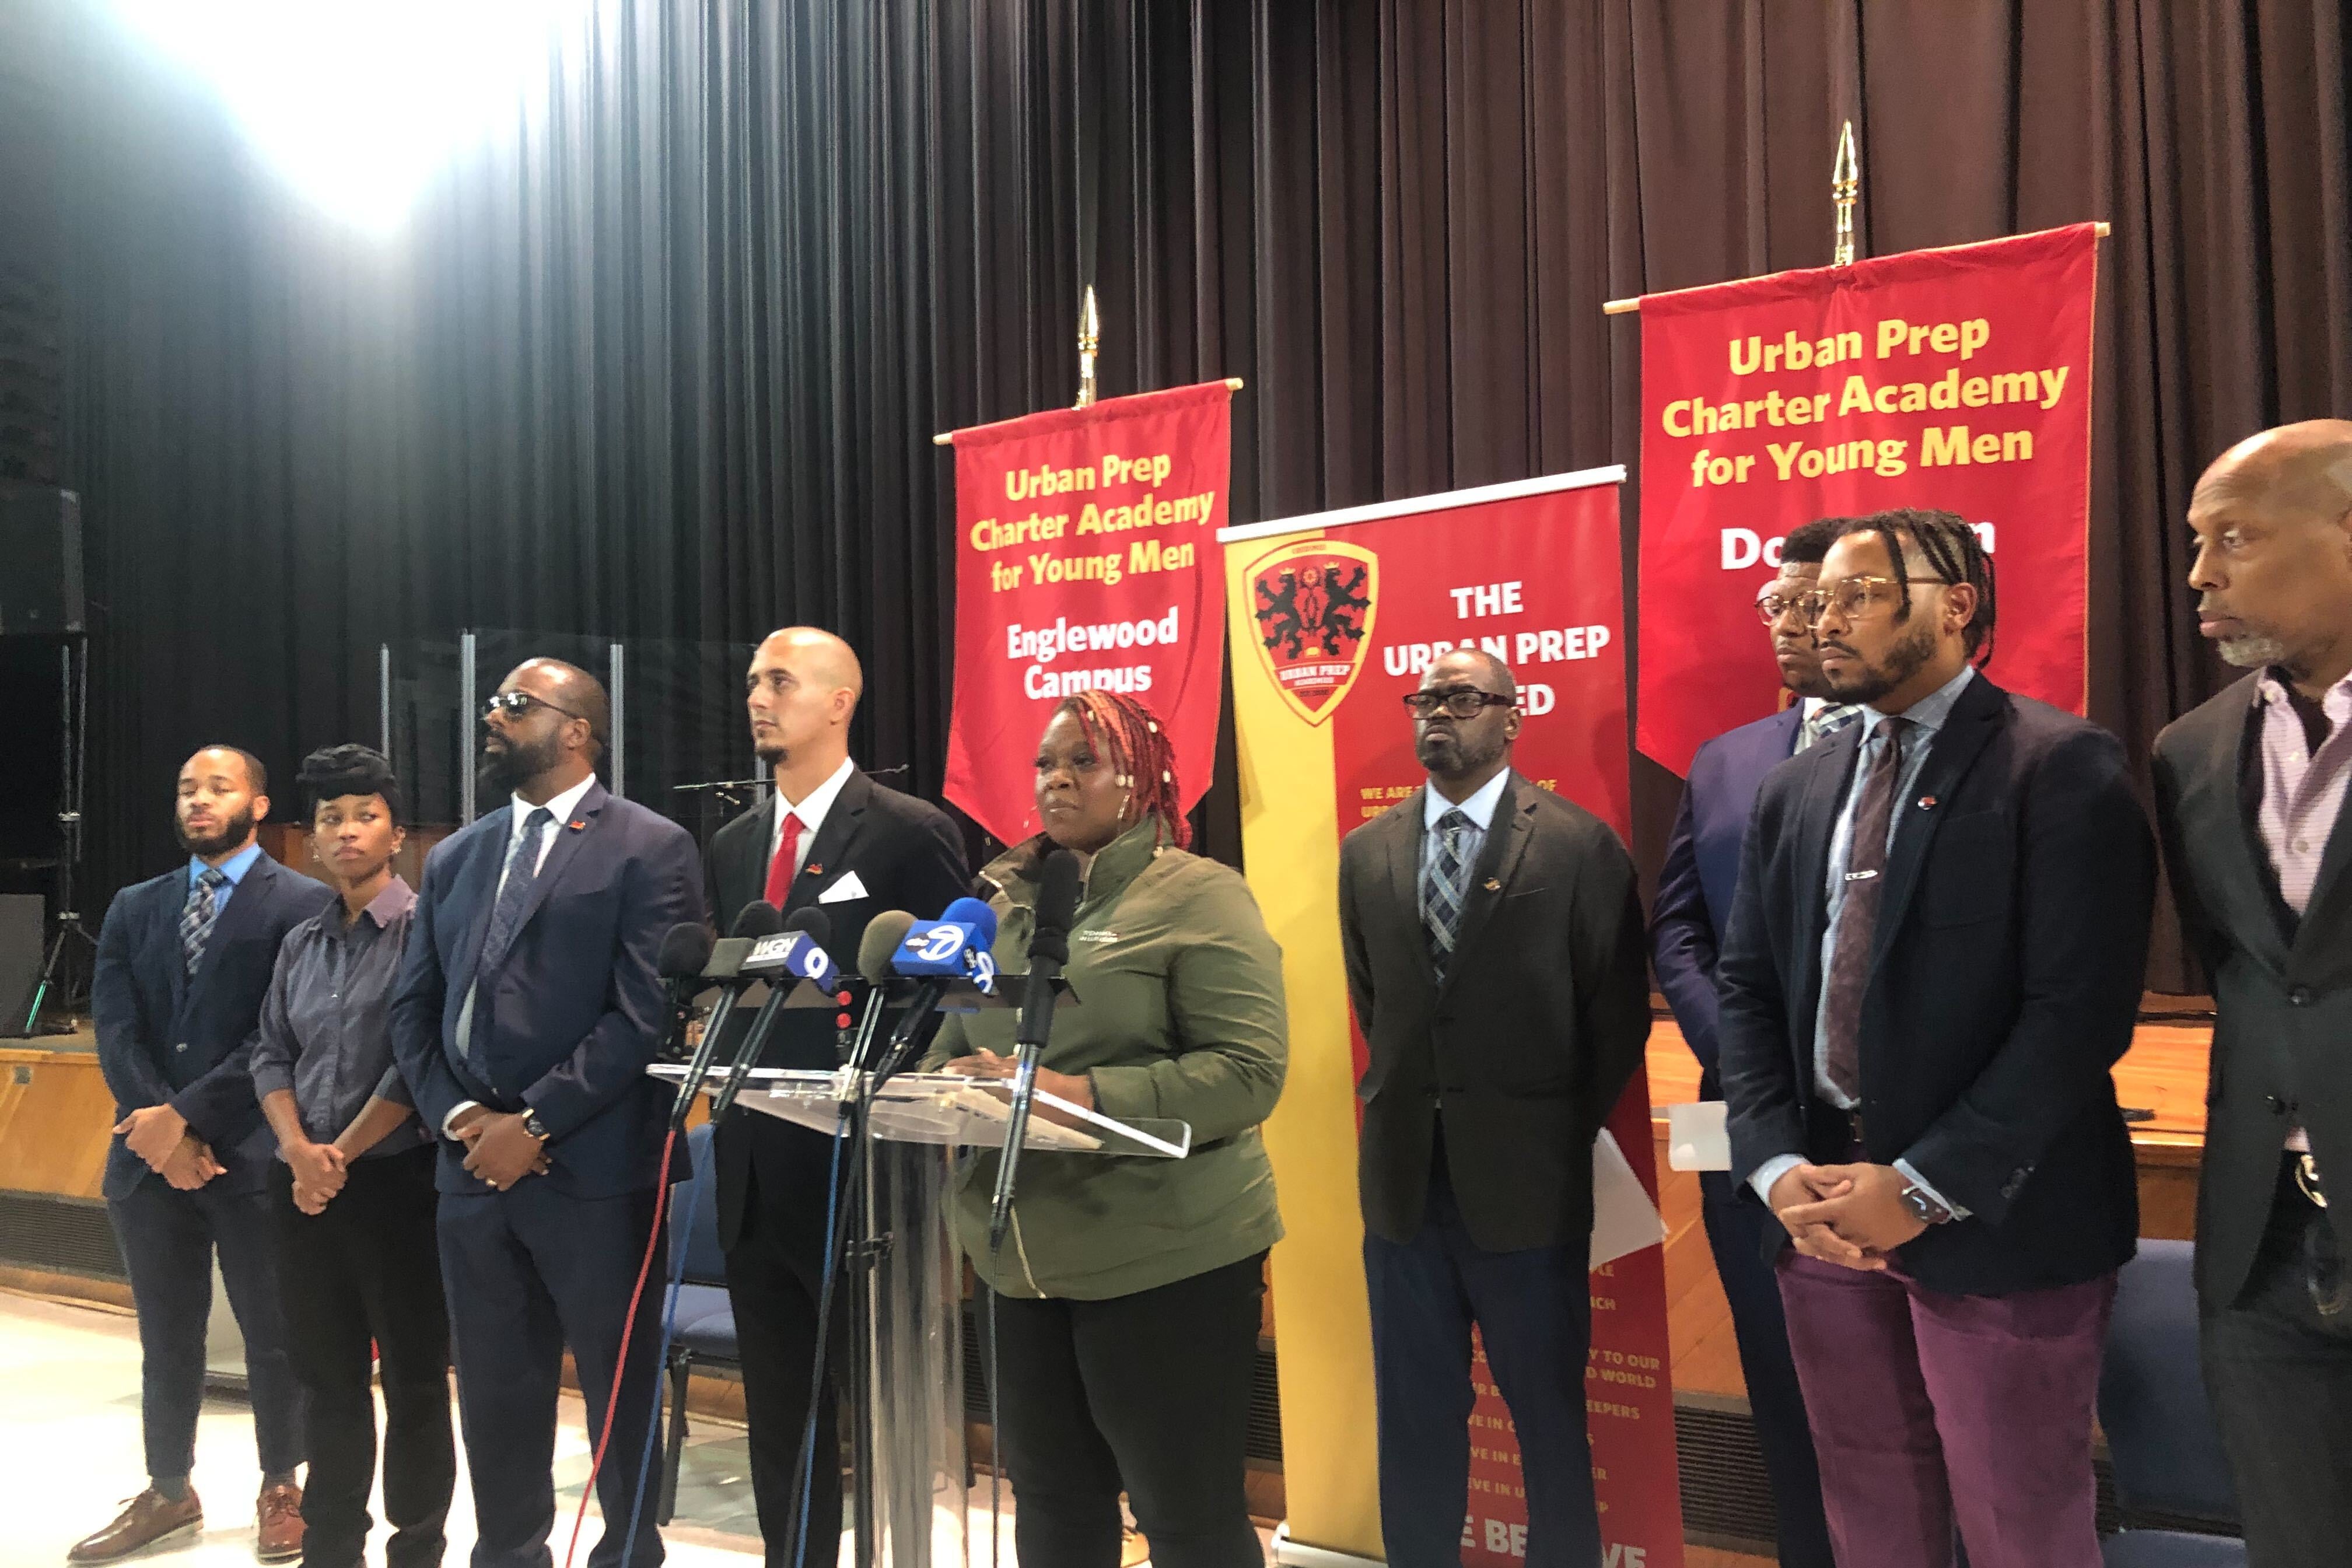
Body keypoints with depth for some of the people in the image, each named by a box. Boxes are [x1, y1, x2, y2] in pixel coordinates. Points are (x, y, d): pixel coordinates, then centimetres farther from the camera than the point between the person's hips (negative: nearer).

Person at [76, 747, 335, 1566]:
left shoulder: (304, 904, -3)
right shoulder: (134, 909, 13)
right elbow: (116, 1029, 3)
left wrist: (187, 1114, -15)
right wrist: (161, 1131, -10)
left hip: (255, 1154, -4)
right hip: (151, 1154, 5)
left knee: (273, 1334, 6)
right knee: (166, 1337, 15)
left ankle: (281, 1490, 21)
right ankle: (169, 1494, 28)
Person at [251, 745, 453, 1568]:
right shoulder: (302, 943, 12)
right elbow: (272, 1053, 10)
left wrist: (344, 1153, -12)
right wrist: (299, 1149, -7)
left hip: (397, 1179, -6)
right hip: (304, 1184, 6)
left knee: (413, 1377, 3)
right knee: (326, 1377, 14)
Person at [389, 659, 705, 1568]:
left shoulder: (648, 849, -5)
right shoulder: (455, 857, 16)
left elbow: (645, 1014, -13)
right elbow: (414, 1009, 13)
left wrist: (534, 1125, -14)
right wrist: (460, 1117, -3)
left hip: (592, 1171, -6)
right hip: (474, 1168, 6)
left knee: (618, 1391, 5)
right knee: (494, 1394, 14)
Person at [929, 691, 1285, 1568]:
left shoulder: (1200, 898, -6)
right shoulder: (1002, 900, 13)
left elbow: (1250, 1070, -16)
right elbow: (953, 1039, 16)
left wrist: (1084, 1097, -25)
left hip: (1167, 1257, -6)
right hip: (1021, 1257, 6)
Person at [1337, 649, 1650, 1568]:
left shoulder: (1580, 847, -5)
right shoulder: (1367, 853, 7)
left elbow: (1618, 1016, -2)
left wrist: (1565, 1138, 2)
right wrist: (1406, 1104, 10)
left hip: (1525, 1183, -3)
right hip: (1402, 1179, 4)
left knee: (1549, 1415, 9)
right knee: (1414, 1419, 13)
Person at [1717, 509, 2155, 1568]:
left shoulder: (2061, 766, -8)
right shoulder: (1796, 789, 11)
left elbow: (2080, 1007, -16)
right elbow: (1747, 989, 9)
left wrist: (1924, 1188, -19)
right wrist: (1776, 1164, -6)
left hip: (1996, 1220, -5)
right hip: (1822, 1210, 5)